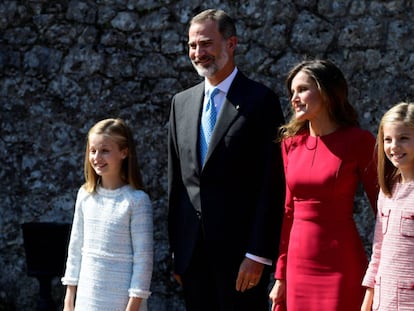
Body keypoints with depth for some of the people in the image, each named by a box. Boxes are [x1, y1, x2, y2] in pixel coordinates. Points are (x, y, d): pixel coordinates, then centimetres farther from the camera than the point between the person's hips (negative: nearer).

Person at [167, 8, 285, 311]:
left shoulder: (260, 100, -6)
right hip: (192, 250, 6)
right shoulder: (182, 102, 13)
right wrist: (176, 250, 11)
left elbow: (271, 185, -10)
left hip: (240, 251, -6)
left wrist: (258, 254, -15)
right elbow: (176, 180, 15)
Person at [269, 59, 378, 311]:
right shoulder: (292, 142, 7)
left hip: (341, 267, -4)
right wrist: (281, 275, 9)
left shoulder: (358, 141, -6)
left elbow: (382, 205, -4)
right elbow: (289, 210, 11)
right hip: (298, 263, 5)